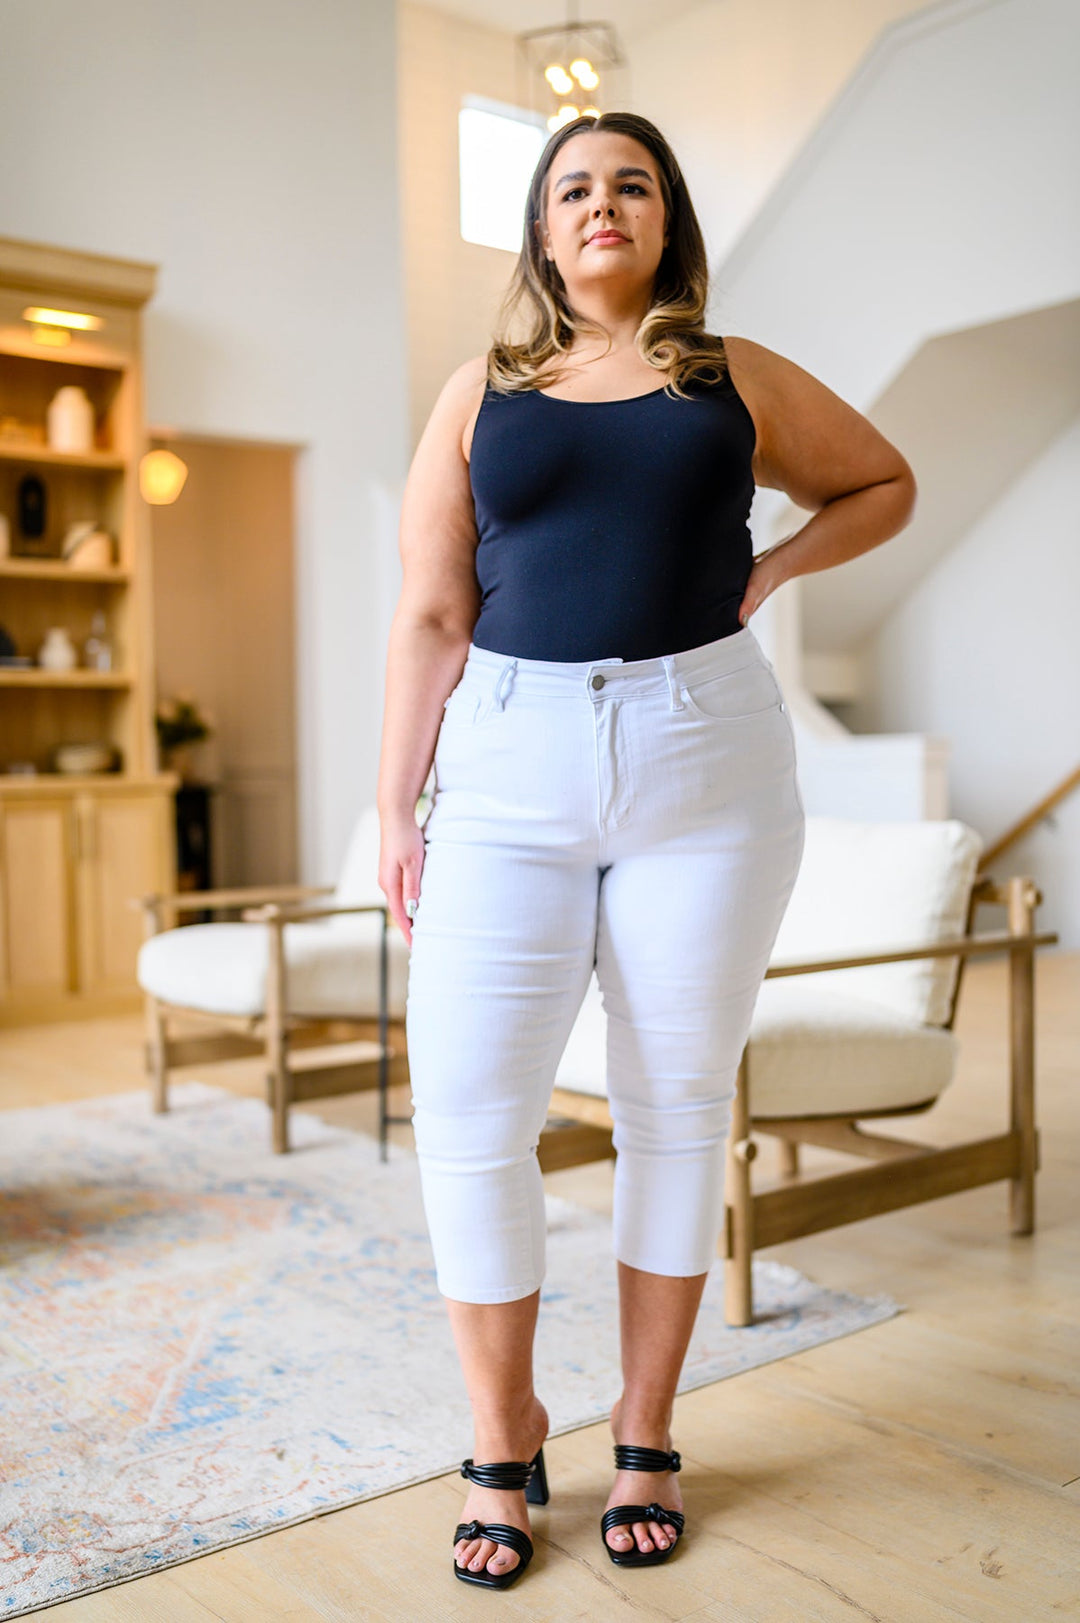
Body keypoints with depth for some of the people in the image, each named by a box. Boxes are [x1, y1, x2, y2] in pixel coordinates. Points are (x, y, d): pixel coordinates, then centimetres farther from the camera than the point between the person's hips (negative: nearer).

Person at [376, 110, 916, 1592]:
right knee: (469, 1109, -7)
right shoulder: (479, 395, 11)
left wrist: (768, 569, 6)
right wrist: (396, 810, 2)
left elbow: (885, 484, 24)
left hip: (706, 763, 0)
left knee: (678, 1103, 5)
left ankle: (646, 1438, 22)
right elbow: (429, 618, 7)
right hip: (513, 765, 0)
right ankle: (504, 1442, 14)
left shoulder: (739, 380, 11)